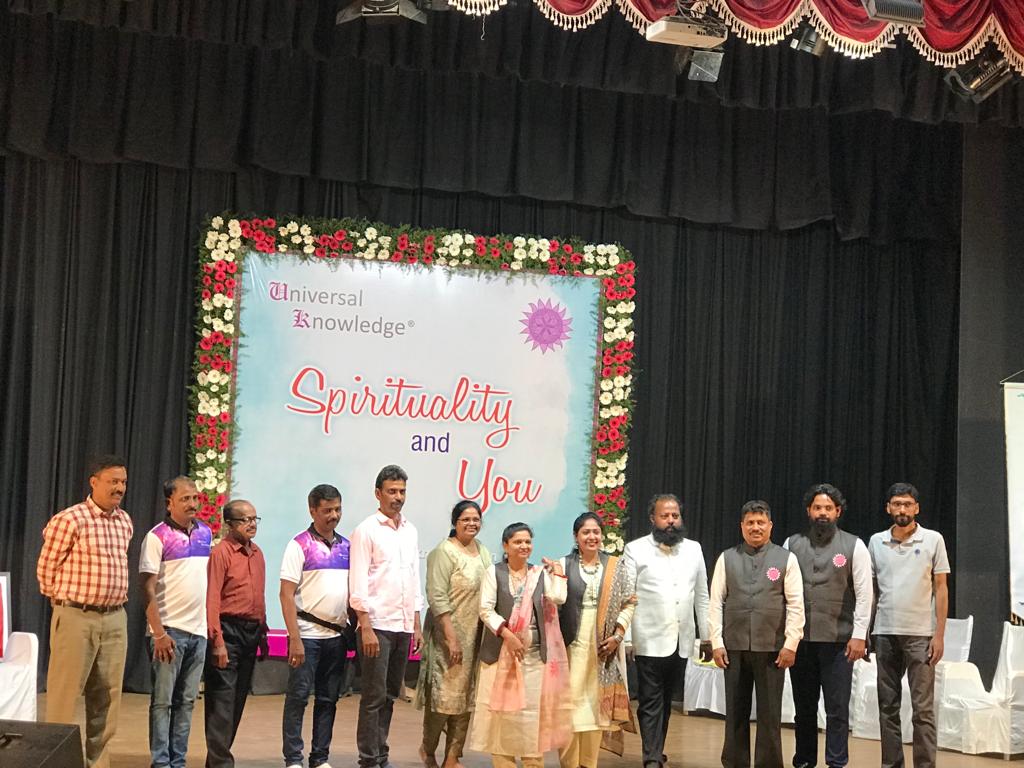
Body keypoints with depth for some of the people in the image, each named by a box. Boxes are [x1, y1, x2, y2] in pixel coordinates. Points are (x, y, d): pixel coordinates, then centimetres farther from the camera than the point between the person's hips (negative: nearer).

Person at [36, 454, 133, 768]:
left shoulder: (125, 522, 10)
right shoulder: (71, 519, -10)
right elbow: (46, 568, -3)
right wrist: (64, 601, 5)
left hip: (115, 618, 6)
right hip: (76, 617, -6)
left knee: (106, 696, 10)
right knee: (64, 694, -2)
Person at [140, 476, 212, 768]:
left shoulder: (206, 533, 10)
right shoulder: (157, 536, -7)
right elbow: (148, 588, -11)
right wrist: (159, 633, -17)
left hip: (199, 630, 6)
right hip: (169, 630, -5)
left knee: (186, 700, 10)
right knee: (163, 700, 1)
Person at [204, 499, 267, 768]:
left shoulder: (257, 553, 13)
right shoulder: (221, 552, -10)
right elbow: (212, 599, -15)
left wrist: (263, 634, 15)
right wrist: (217, 642, -19)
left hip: (251, 632, 8)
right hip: (229, 631, -8)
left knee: (238, 699, 13)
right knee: (222, 700, -5)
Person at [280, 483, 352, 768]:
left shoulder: (346, 546, 11)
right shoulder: (300, 545, -6)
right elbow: (286, 595, -10)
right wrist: (295, 639, -16)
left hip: (337, 635, 5)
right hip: (307, 634, -5)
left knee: (328, 699, 10)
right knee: (298, 697, -1)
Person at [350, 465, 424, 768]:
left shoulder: (410, 531, 13)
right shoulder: (366, 531, -5)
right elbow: (359, 584, -9)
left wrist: (417, 625, 12)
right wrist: (365, 628, -15)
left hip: (403, 626, 6)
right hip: (377, 625, -6)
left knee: (390, 696, 11)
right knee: (374, 697, -3)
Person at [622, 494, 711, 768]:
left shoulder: (694, 549, 9)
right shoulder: (636, 550, -3)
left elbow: (702, 596, 12)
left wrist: (707, 637, 9)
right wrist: (625, 639, -11)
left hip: (681, 642, 4)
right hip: (650, 641, -4)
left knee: (666, 701, 13)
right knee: (650, 702, -2)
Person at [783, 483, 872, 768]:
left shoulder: (854, 546, 0)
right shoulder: (792, 544, 6)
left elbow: (864, 594, -2)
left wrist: (859, 635, -7)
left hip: (838, 640, -2)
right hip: (799, 638, 3)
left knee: (837, 709, 0)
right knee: (804, 707, 12)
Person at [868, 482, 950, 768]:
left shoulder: (933, 540, 0)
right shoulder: (876, 542, 7)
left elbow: (941, 589, 0)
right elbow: (870, 589, 11)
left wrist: (939, 634, -6)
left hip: (920, 635, -3)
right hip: (885, 634, 3)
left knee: (923, 709, -2)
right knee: (888, 706, 8)